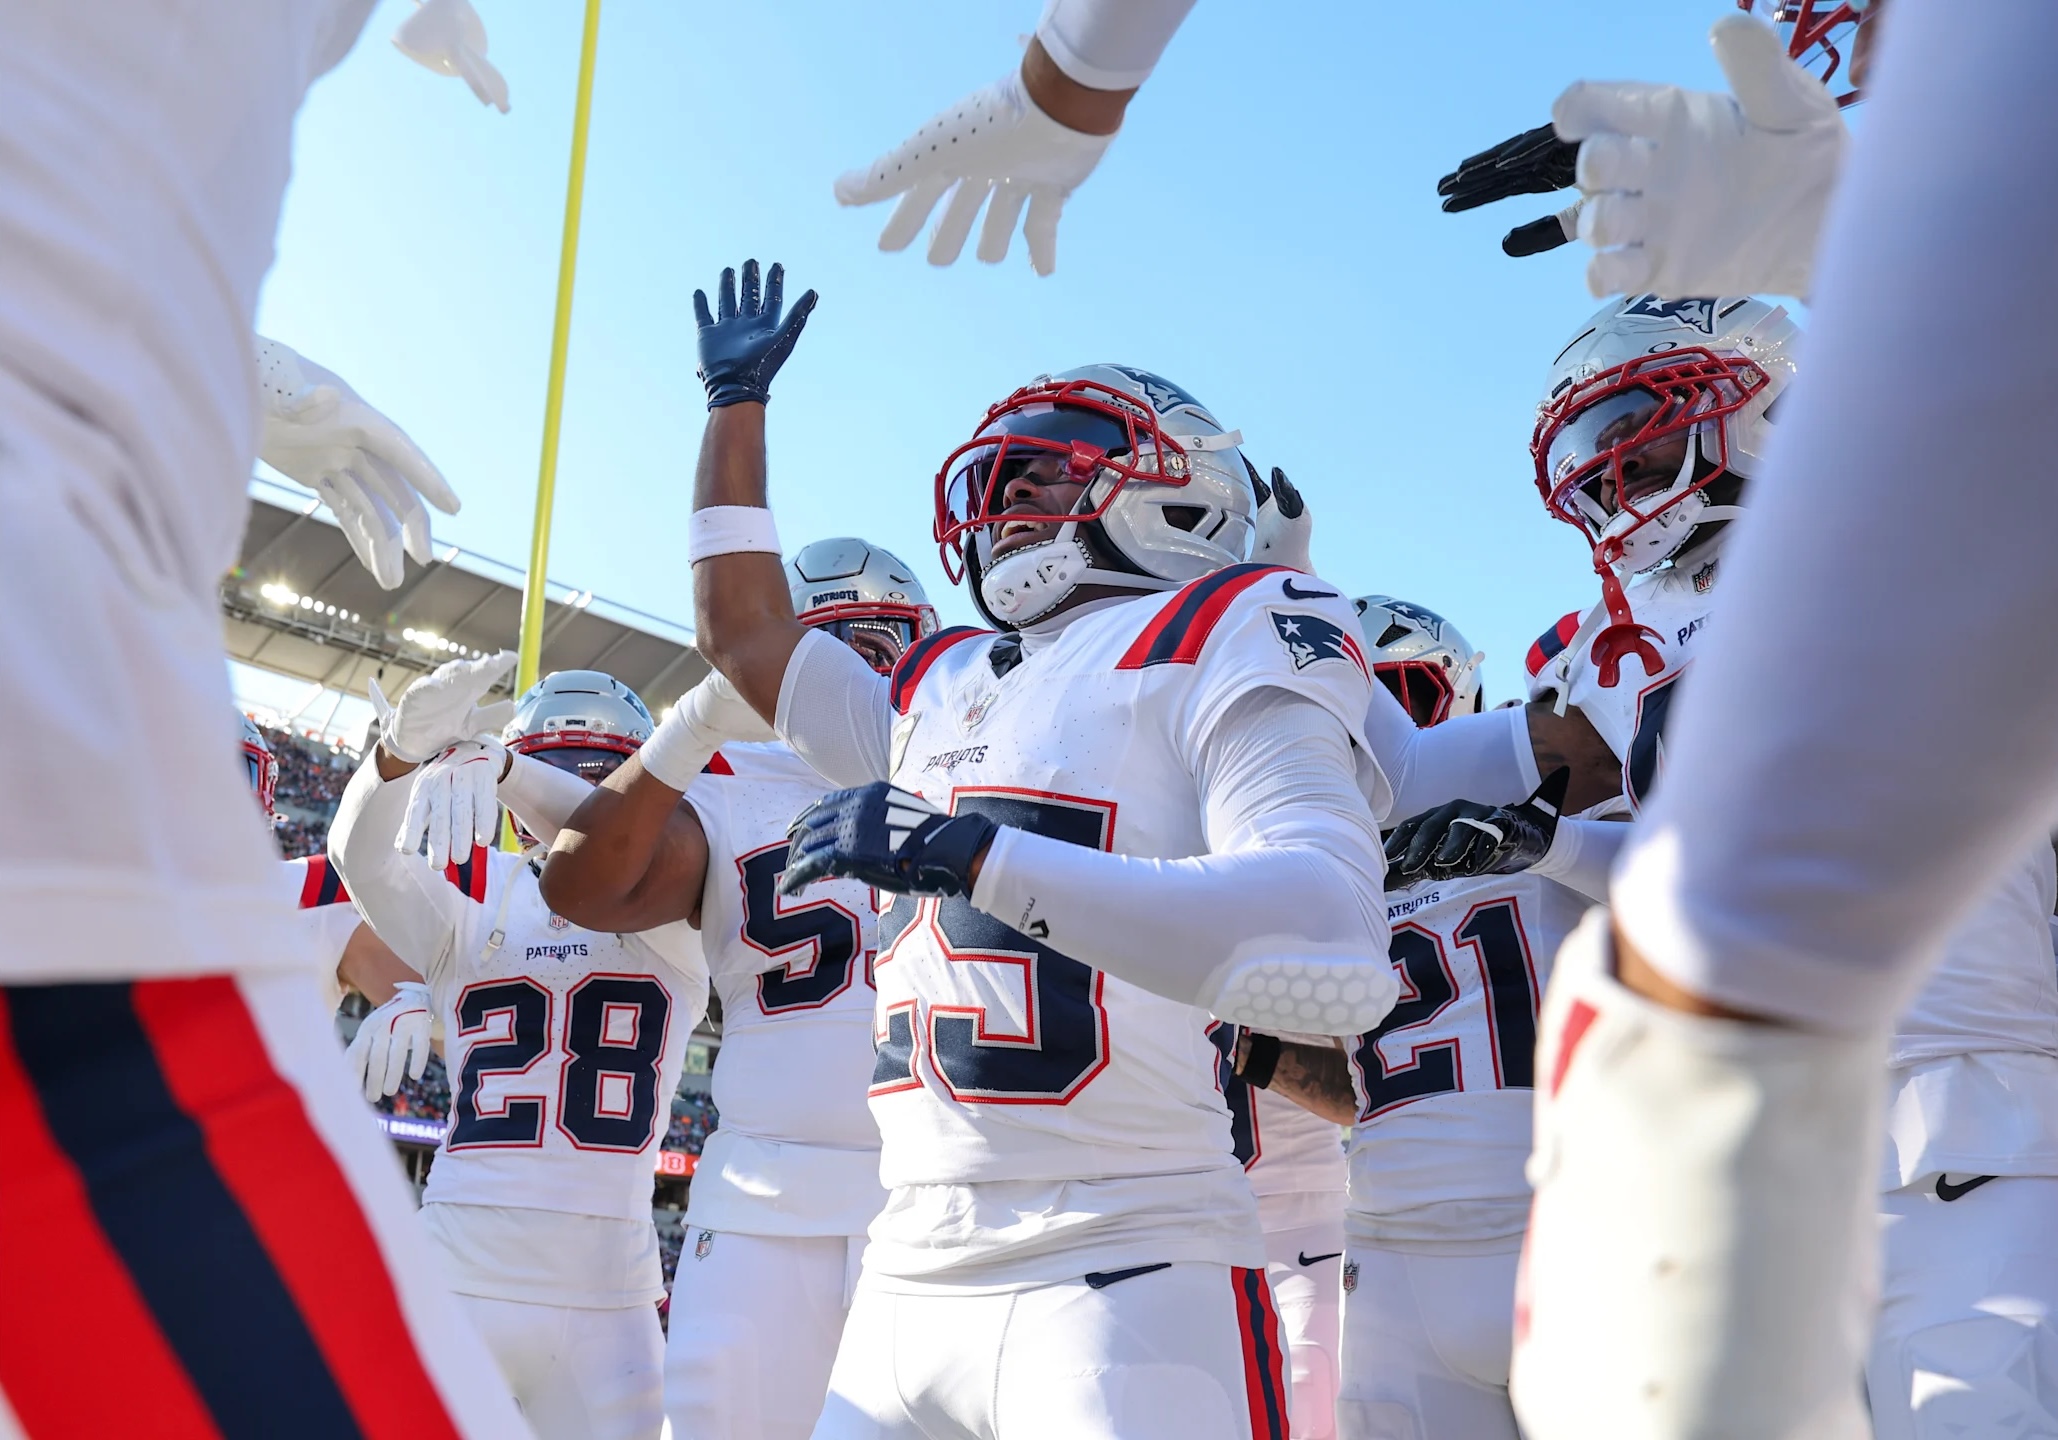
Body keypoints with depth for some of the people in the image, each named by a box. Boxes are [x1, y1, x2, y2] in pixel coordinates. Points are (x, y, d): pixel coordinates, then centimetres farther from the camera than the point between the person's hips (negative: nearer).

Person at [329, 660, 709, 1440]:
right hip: (459, 1279, 1)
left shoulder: (671, 918, 4)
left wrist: (500, 764, -32)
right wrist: (402, 747, -30)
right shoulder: (472, 906, 9)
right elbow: (361, 855, -8)